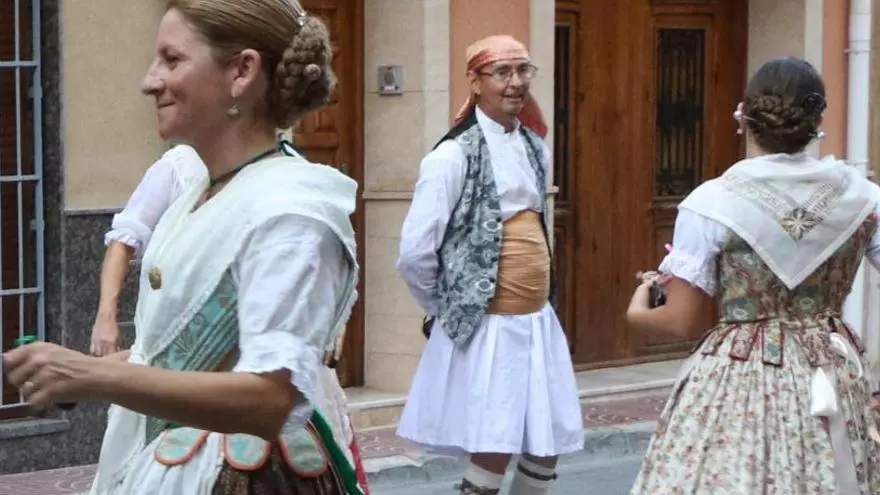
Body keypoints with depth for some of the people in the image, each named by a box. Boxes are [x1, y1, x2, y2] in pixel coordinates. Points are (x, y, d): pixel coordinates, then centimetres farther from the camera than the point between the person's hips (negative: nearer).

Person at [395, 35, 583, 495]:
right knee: (493, 453, -7)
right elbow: (414, 253, -14)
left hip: (538, 322, 7)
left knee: (546, 448, 10)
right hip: (486, 327, -7)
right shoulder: (454, 156, -13)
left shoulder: (535, 148, 9)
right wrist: (450, 308, 1)